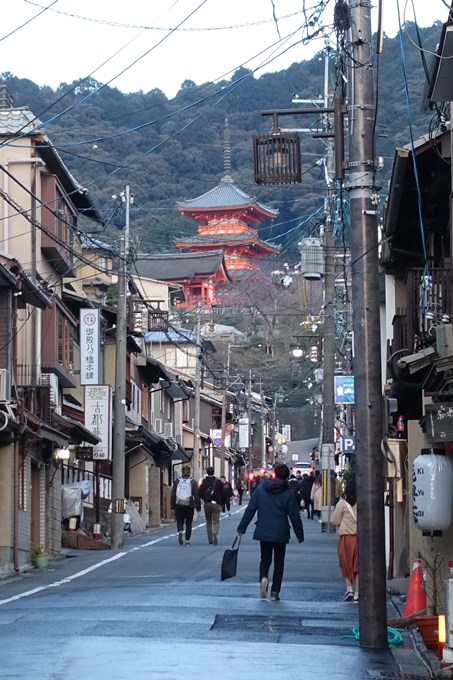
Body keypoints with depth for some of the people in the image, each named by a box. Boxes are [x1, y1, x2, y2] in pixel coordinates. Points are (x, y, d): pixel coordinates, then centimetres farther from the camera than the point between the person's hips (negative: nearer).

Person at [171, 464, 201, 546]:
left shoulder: (176, 481, 0)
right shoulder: (193, 482, -3)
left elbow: (173, 494, 2)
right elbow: (196, 495, -3)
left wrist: (173, 506, 8)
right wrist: (198, 506, 2)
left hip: (179, 506, 0)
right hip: (189, 506, 0)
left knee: (179, 521, 11)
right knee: (189, 523, 10)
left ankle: (180, 531, -20)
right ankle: (187, 540, 6)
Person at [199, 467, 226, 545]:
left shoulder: (204, 482, -1)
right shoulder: (218, 482, -1)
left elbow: (200, 494, -3)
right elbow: (223, 494, -1)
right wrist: (222, 503, 12)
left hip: (207, 504, 1)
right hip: (216, 504, -1)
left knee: (208, 522, 11)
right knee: (216, 521, 0)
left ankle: (210, 541, 11)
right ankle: (215, 533, -31)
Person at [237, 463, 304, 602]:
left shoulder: (260, 489, -1)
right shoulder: (288, 493, -6)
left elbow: (250, 510, -1)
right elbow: (294, 516, -3)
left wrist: (241, 528, 5)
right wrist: (300, 535, 6)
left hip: (263, 532, 1)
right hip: (280, 533, -1)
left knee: (265, 559, 16)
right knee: (279, 562, 11)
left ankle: (263, 578, -15)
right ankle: (275, 592, 6)